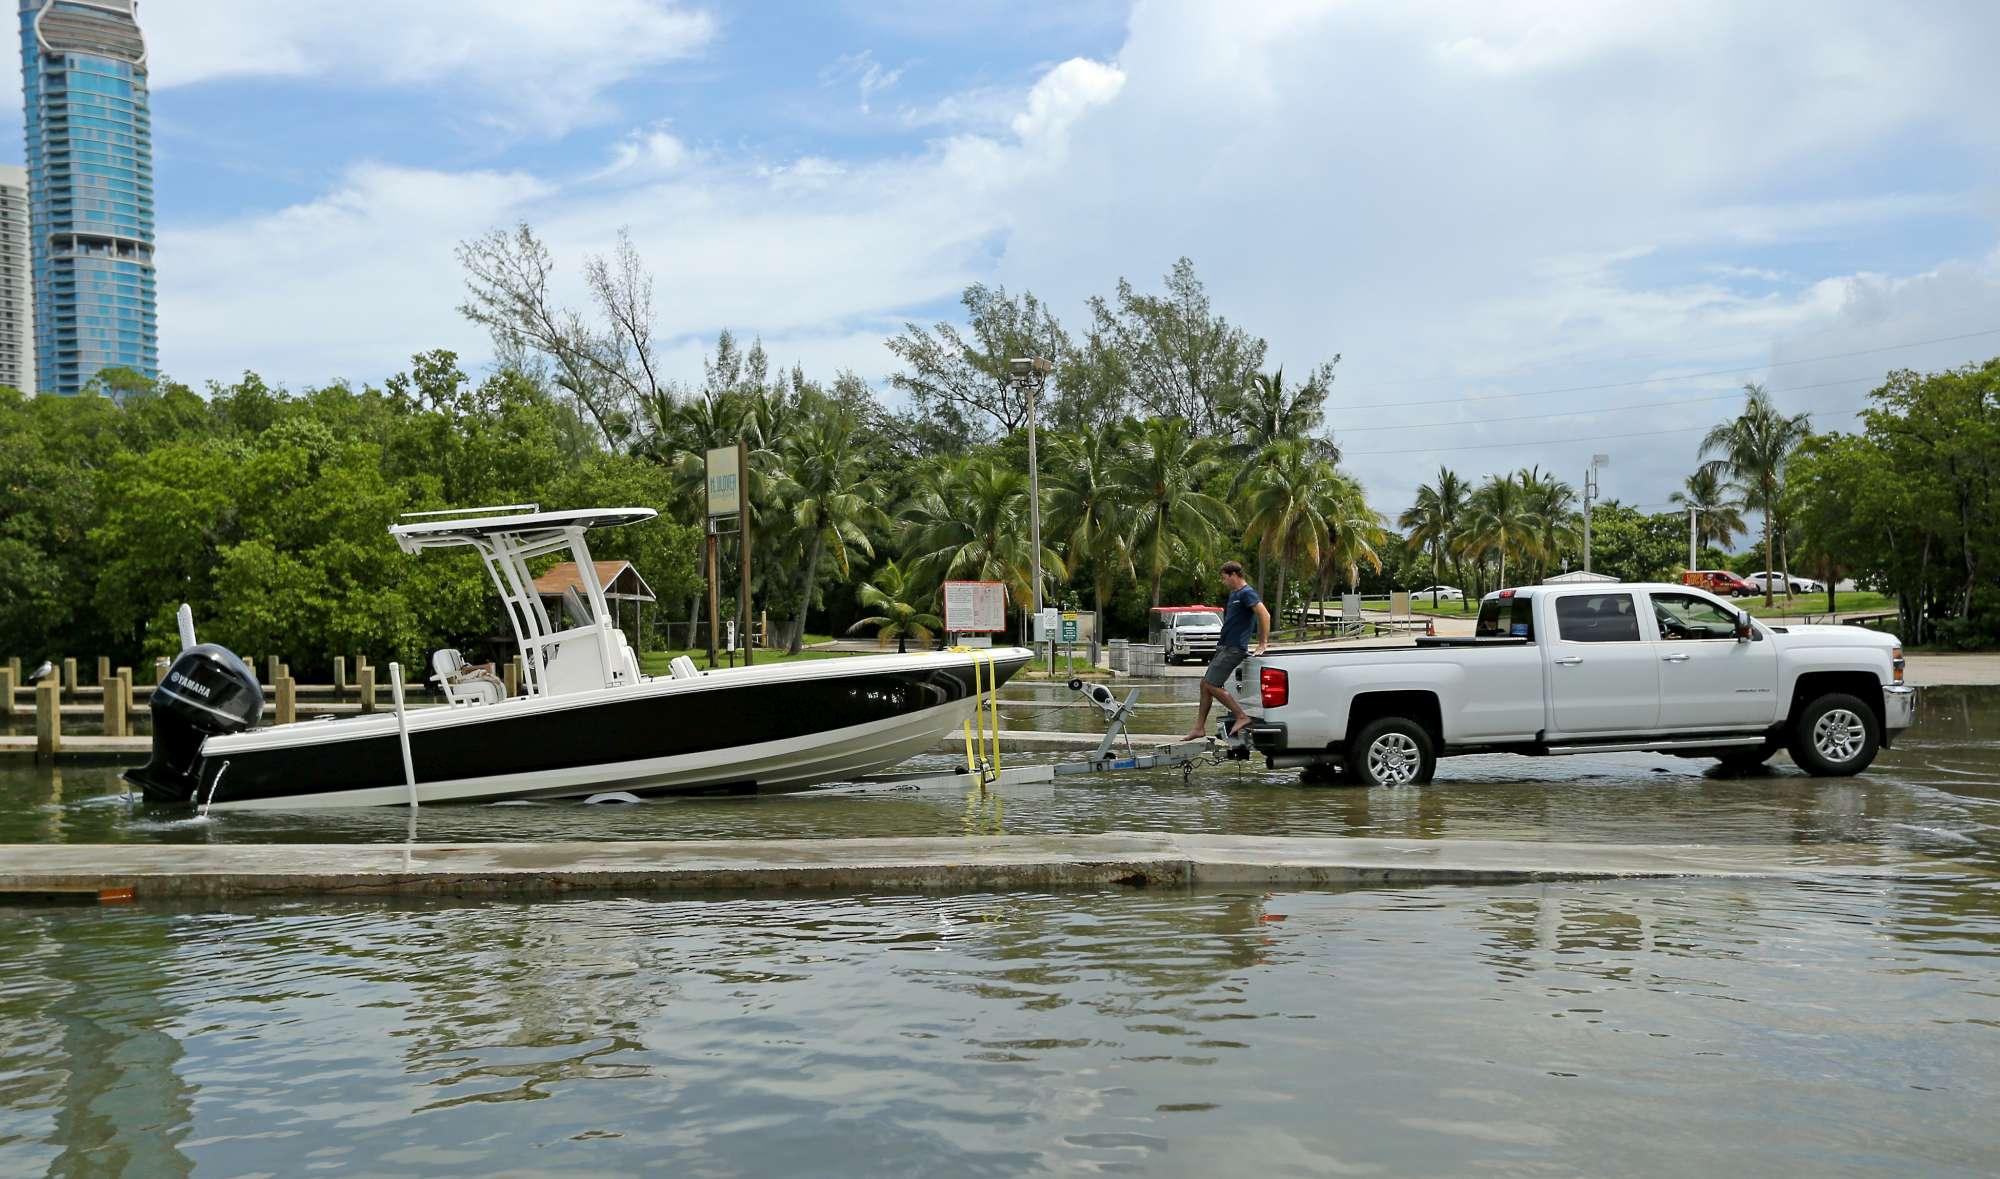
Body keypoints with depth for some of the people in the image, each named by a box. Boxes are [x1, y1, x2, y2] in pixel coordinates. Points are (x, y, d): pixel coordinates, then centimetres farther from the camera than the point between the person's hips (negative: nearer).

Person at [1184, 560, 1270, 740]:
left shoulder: (1246, 593, -13)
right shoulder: (1234, 593, 17)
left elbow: (1265, 615, -24)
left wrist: (1263, 643, -23)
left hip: (1234, 649, -10)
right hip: (1224, 647, 10)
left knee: (1211, 685, -14)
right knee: (1205, 683, 11)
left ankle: (1242, 716, -11)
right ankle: (1200, 727, 17)